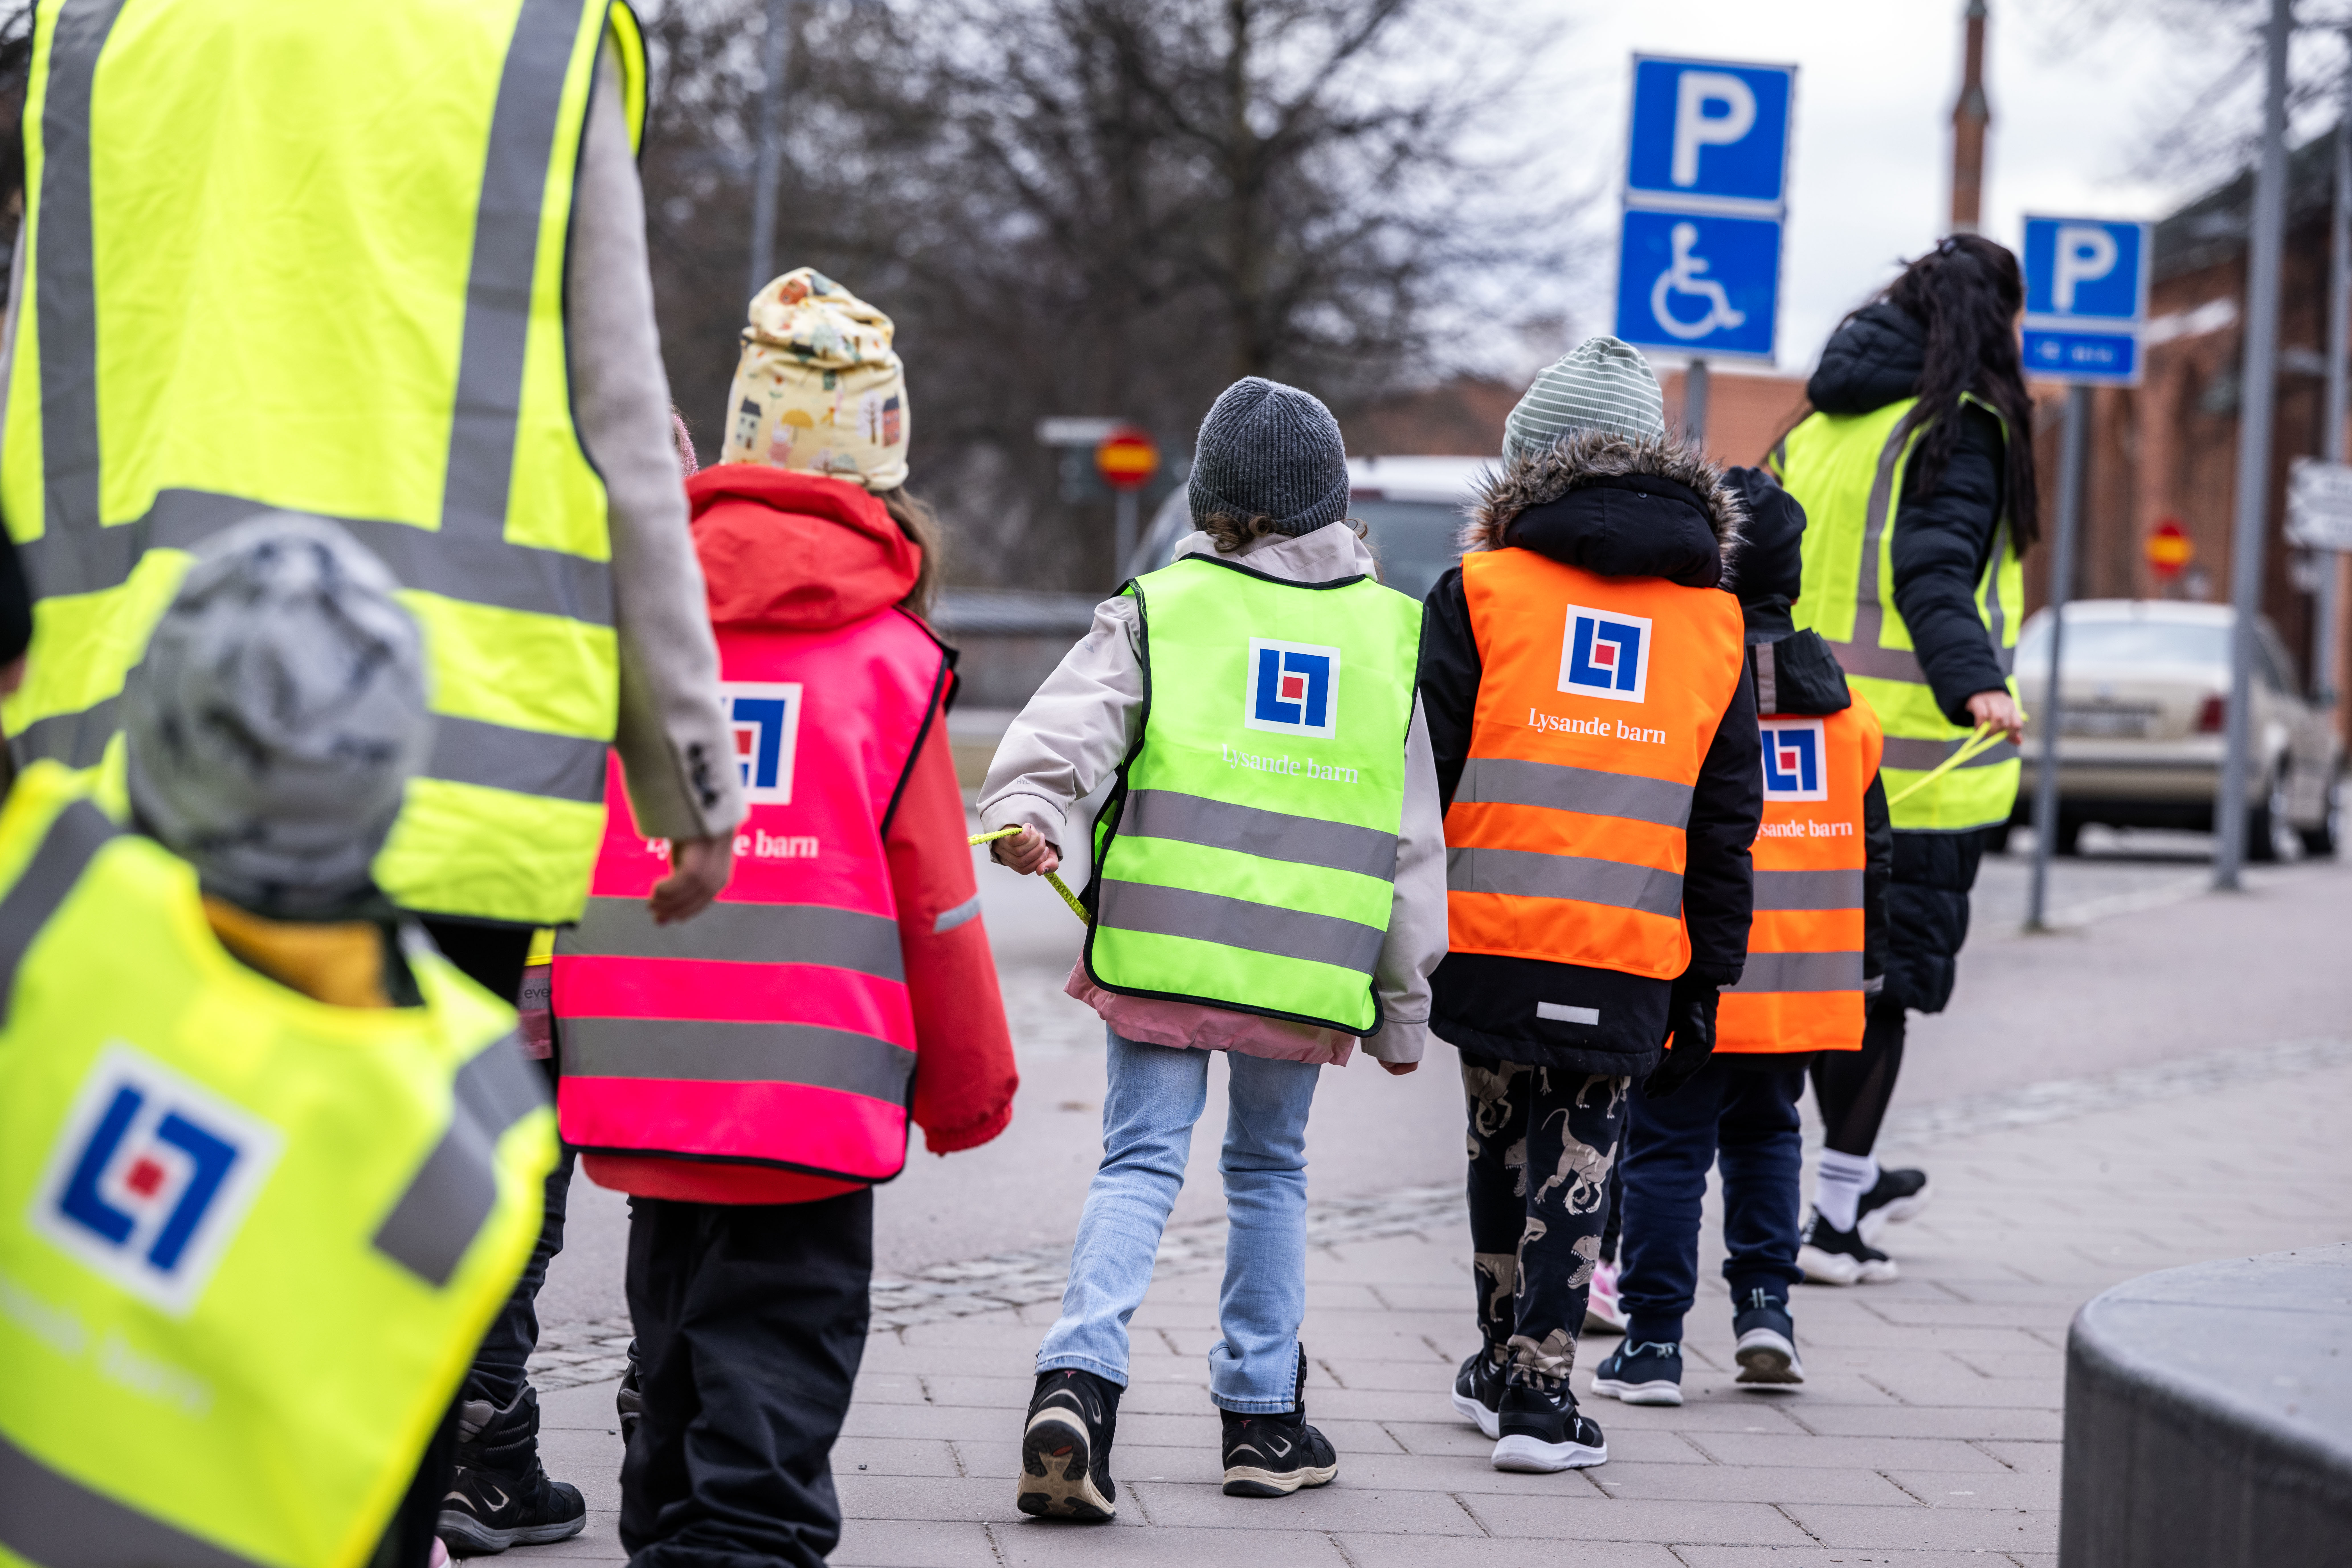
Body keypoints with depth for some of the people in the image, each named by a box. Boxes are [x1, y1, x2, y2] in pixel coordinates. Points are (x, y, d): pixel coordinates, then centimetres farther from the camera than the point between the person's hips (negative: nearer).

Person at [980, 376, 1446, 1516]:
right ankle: (1263, 1417, 21)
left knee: (1141, 1163, -1)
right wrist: (1402, 1009, 20)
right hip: (1307, 963, 2)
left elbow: (1070, 721, -14)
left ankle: (1079, 1377, -22)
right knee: (1271, 1169, 17)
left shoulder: (1162, 606, 4)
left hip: (1166, 944, -2)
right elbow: (1411, 838, 14)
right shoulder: (1390, 630, 11)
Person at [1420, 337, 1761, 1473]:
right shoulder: (1714, 620, 10)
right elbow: (1725, 825, 9)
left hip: (1492, 938, -1)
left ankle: (1502, 1366, 30)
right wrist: (1707, 984, 13)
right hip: (1632, 955, 1)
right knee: (1576, 1161, 6)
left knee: (1502, 1138, 17)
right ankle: (1539, 1394, -2)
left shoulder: (1481, 591, 1)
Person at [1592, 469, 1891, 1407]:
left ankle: (1655, 1340, 2)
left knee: (1667, 1146, 2)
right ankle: (1764, 1302, 13)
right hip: (1806, 981, 5)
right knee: (1766, 1134, 21)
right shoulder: (1839, 703, 8)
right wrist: (1868, 965, 22)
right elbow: (1872, 844, 13)